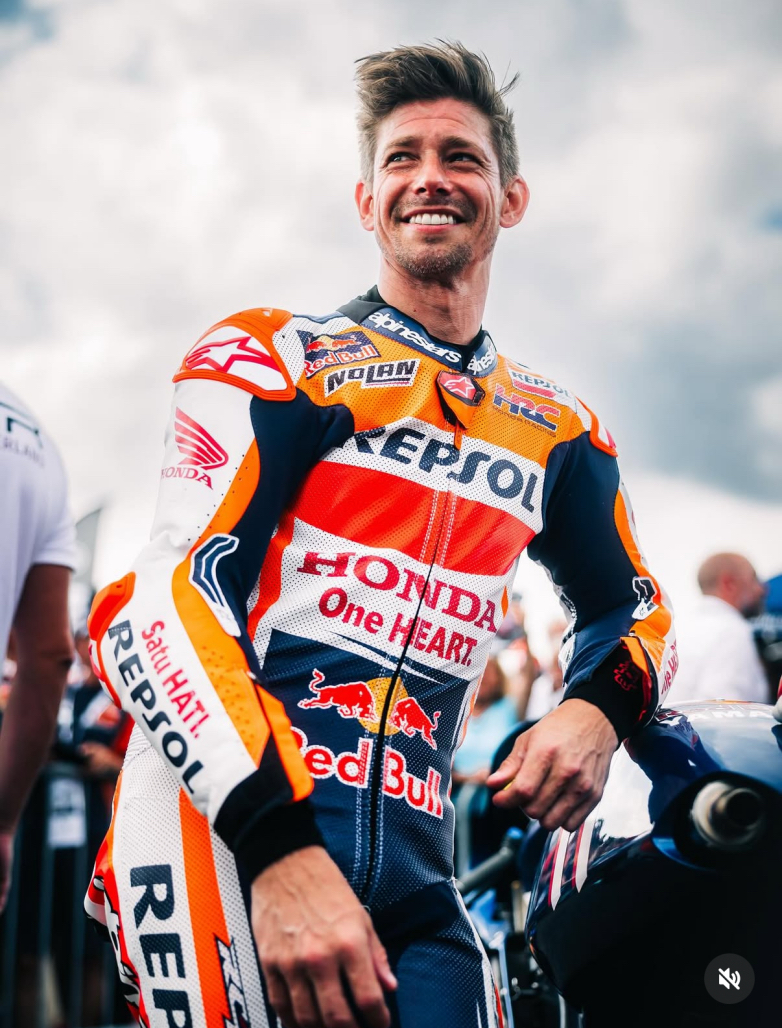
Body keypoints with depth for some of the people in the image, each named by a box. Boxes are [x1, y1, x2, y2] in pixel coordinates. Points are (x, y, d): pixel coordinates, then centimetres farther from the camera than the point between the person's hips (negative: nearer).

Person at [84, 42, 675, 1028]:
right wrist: (280, 846, -22)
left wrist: (598, 707, 5)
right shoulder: (272, 358, 3)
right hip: (226, 829, -5)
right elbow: (167, 598, -9)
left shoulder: (556, 433, 18)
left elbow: (631, 609, 31)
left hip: (411, 866, 5)